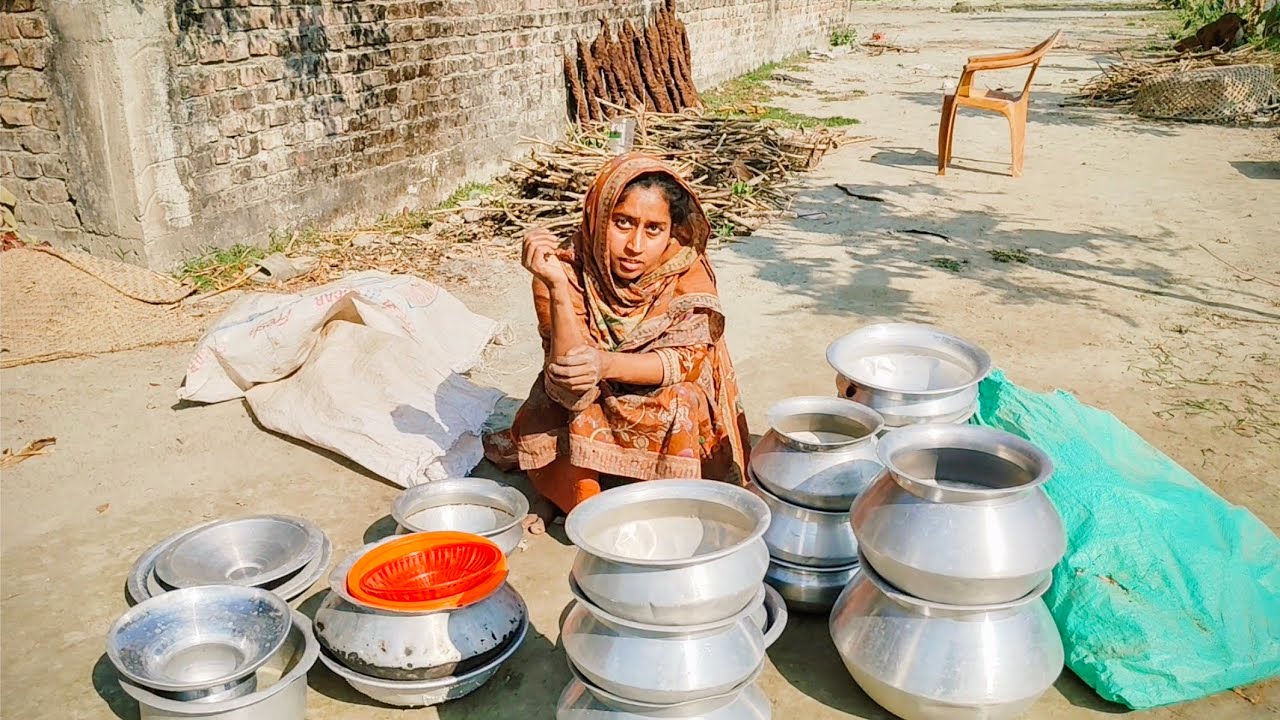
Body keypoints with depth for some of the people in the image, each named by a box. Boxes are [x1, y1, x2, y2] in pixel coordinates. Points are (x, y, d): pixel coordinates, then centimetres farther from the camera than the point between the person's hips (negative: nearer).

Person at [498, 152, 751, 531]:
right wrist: (557, 286, -40)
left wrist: (606, 364, -39)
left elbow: (687, 358, -20)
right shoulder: (570, 271, -21)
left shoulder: (688, 270, -17)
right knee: (535, 424, -27)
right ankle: (563, 493, 5)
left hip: (666, 417, 0)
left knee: (682, 403, -31)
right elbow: (572, 393, -28)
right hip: (593, 414, 0)